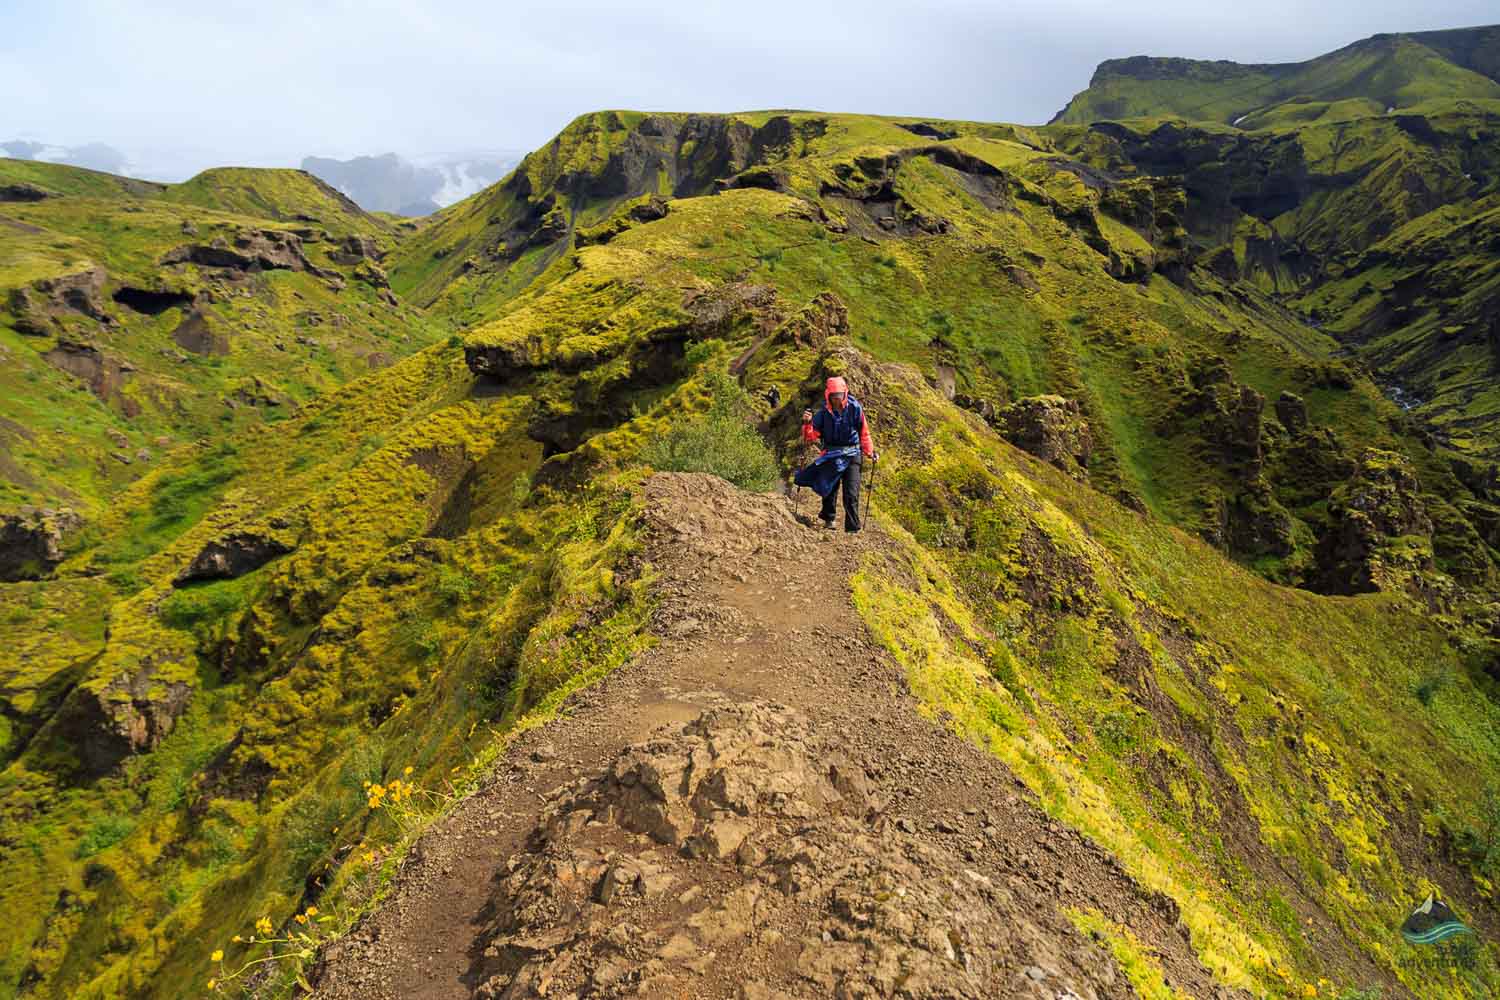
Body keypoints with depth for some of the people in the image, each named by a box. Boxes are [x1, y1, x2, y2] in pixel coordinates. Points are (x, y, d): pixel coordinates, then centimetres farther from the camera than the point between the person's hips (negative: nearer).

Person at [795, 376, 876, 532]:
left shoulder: (854, 408, -7)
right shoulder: (823, 413, -5)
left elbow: (864, 432, 3)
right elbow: (812, 436, -5)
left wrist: (870, 452, 3)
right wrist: (807, 423, -23)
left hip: (852, 455, -2)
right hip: (831, 455, 2)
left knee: (851, 495, -6)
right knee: (829, 490, 14)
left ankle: (852, 528, 1)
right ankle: (828, 519, 36)